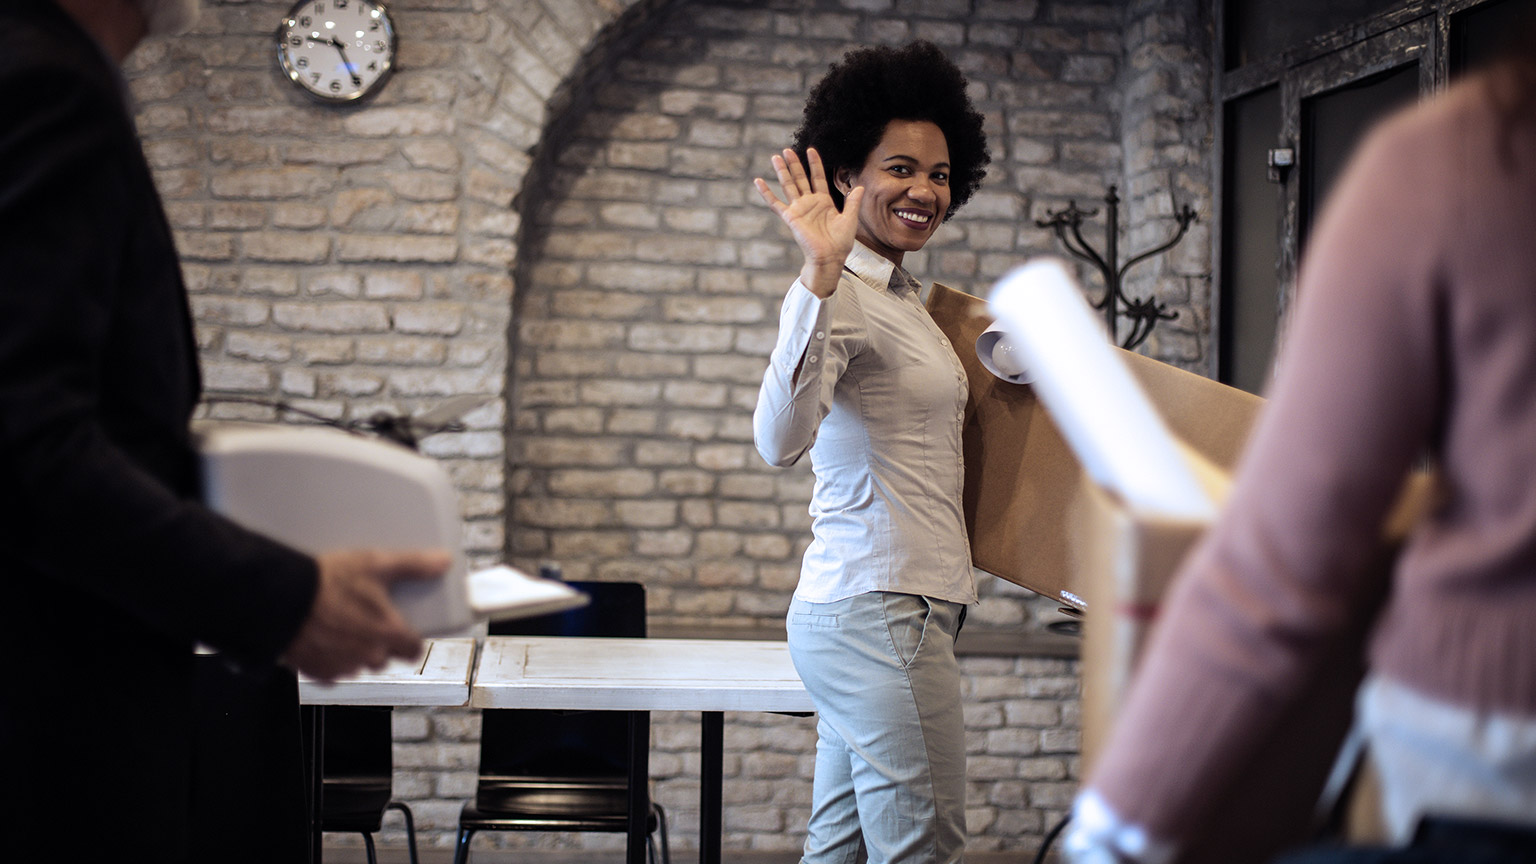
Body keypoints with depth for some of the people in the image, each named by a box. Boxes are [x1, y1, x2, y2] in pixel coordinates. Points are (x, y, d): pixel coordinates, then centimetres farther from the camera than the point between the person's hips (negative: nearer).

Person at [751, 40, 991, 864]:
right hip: (882, 610, -10)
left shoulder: (899, 296, 18)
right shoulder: (840, 296, -13)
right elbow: (779, 438, -31)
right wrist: (822, 277, -38)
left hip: (861, 612, 10)